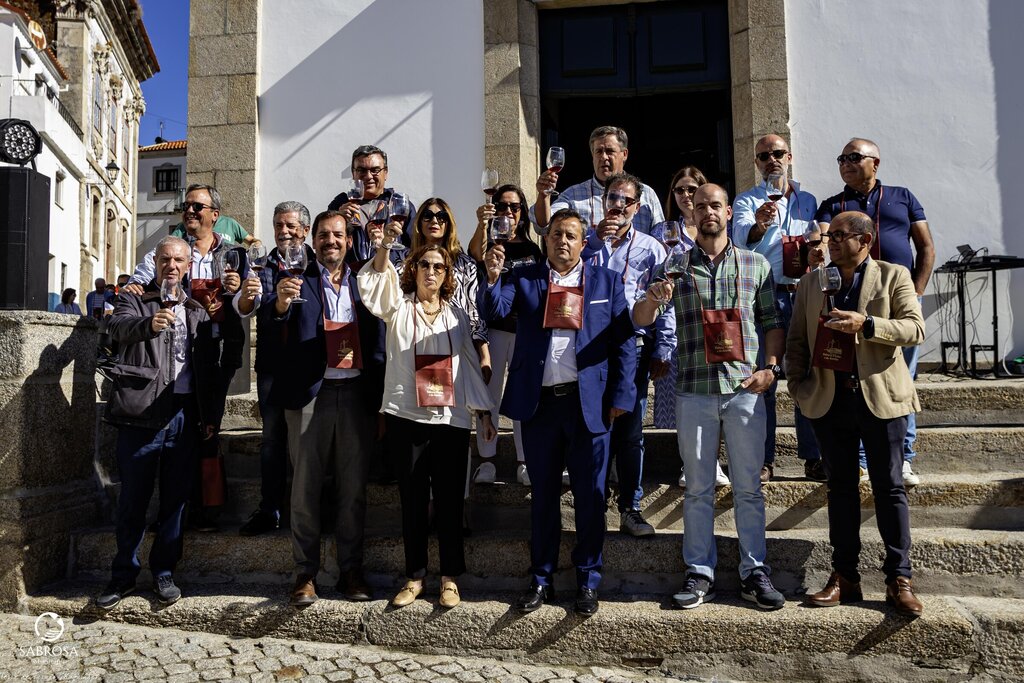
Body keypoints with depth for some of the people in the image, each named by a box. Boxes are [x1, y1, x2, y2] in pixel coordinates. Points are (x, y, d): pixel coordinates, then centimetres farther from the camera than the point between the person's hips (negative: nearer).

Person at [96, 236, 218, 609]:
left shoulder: (197, 311, 17)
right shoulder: (134, 298, 7)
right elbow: (119, 326, -17)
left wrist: (208, 414, 8)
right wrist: (148, 324, -39)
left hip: (184, 414, 3)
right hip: (141, 411, -3)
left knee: (175, 498, 7)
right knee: (133, 498, 3)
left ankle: (164, 572, 19)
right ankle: (124, 575, 16)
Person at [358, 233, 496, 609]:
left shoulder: (456, 314, 12)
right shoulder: (398, 306, 6)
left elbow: (471, 363, 12)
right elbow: (373, 283, -15)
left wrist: (484, 410, 8)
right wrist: (383, 248, -32)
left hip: (452, 420, 1)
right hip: (406, 418, -1)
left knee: (449, 500, 4)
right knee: (412, 500, 6)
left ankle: (450, 578, 17)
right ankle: (414, 577, 18)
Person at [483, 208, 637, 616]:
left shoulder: (607, 281, 8)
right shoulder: (523, 278, 9)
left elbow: (624, 342, 3)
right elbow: (495, 312, -7)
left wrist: (621, 396, -5)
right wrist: (493, 278, -26)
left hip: (589, 403, -1)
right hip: (539, 403, 1)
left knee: (590, 496, 6)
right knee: (543, 495, 11)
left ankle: (587, 582, 21)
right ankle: (541, 580, 23)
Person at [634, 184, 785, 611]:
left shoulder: (756, 264, 9)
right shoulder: (675, 266, 7)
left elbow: (771, 322, 11)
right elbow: (640, 320, 3)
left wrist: (771, 367, -3)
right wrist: (652, 298, -19)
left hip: (745, 389, 0)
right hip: (694, 392, 0)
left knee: (748, 487, 6)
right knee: (697, 488, 7)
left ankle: (754, 572, 16)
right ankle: (700, 573, 16)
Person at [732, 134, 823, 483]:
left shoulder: (808, 200, 17)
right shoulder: (747, 201, 6)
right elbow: (742, 237, -14)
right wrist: (758, 225, -36)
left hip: (803, 295, 3)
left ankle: (813, 457, 11)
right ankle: (763, 459, 4)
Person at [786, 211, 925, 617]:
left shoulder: (894, 277, 4)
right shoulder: (810, 283, 12)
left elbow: (915, 329, -7)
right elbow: (797, 340, 12)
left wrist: (866, 324, -20)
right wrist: (797, 386, 2)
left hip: (881, 396, -3)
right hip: (829, 398, 3)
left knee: (889, 488, 2)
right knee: (841, 488, 8)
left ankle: (899, 580, 10)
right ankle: (845, 578, 15)